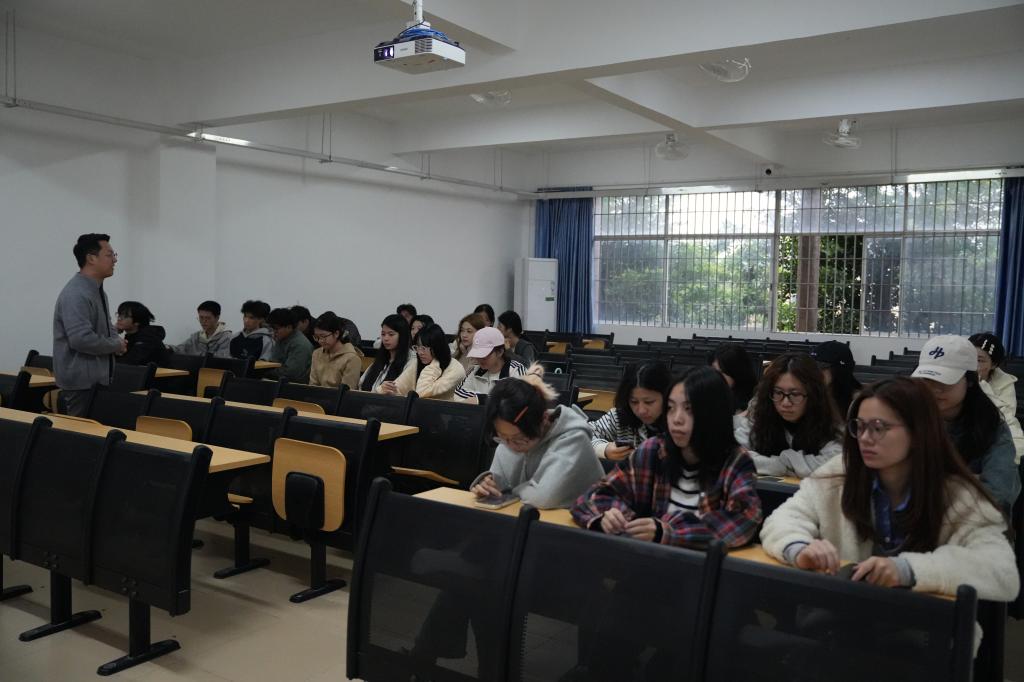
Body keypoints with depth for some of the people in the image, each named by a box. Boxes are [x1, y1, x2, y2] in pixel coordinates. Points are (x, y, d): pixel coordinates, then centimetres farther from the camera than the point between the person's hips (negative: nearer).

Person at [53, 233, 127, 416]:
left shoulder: (98, 290, 12)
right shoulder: (76, 294, -20)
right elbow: (81, 339, -29)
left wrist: (117, 341, 2)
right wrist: (116, 345, -14)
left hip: (98, 379, 9)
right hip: (81, 382, -9)